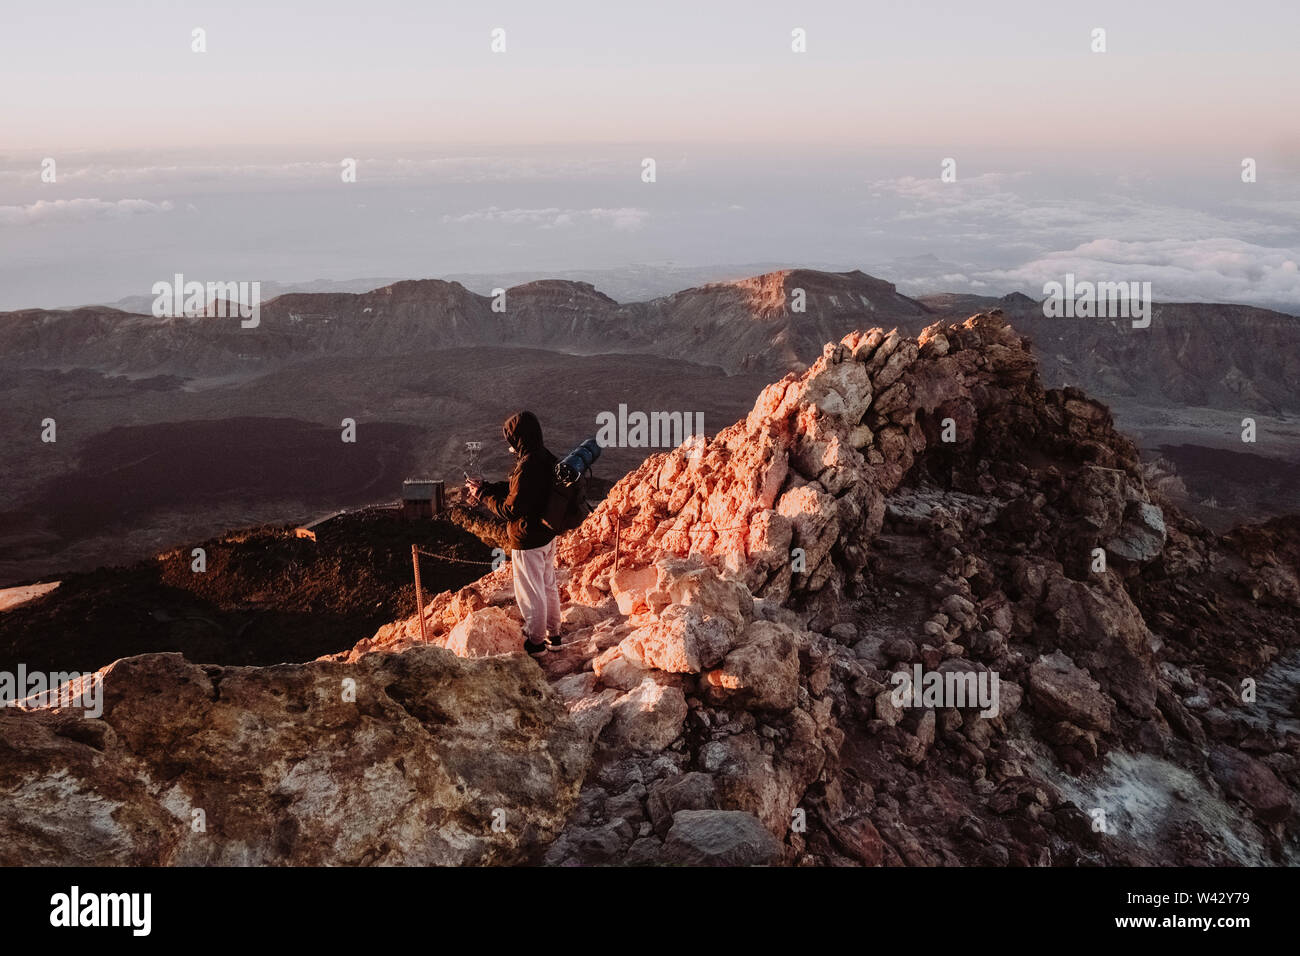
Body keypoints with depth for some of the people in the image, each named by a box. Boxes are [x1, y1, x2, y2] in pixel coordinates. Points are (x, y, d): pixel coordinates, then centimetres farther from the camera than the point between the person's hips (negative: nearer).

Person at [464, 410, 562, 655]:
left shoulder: (527, 467, -30)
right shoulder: (546, 458, 0)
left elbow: (511, 509, -25)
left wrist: (482, 494, -13)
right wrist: (487, 487, 3)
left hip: (528, 541, -9)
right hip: (547, 535, 9)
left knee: (530, 593, 8)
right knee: (548, 585, 23)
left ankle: (535, 642, 24)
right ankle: (553, 635, 37)